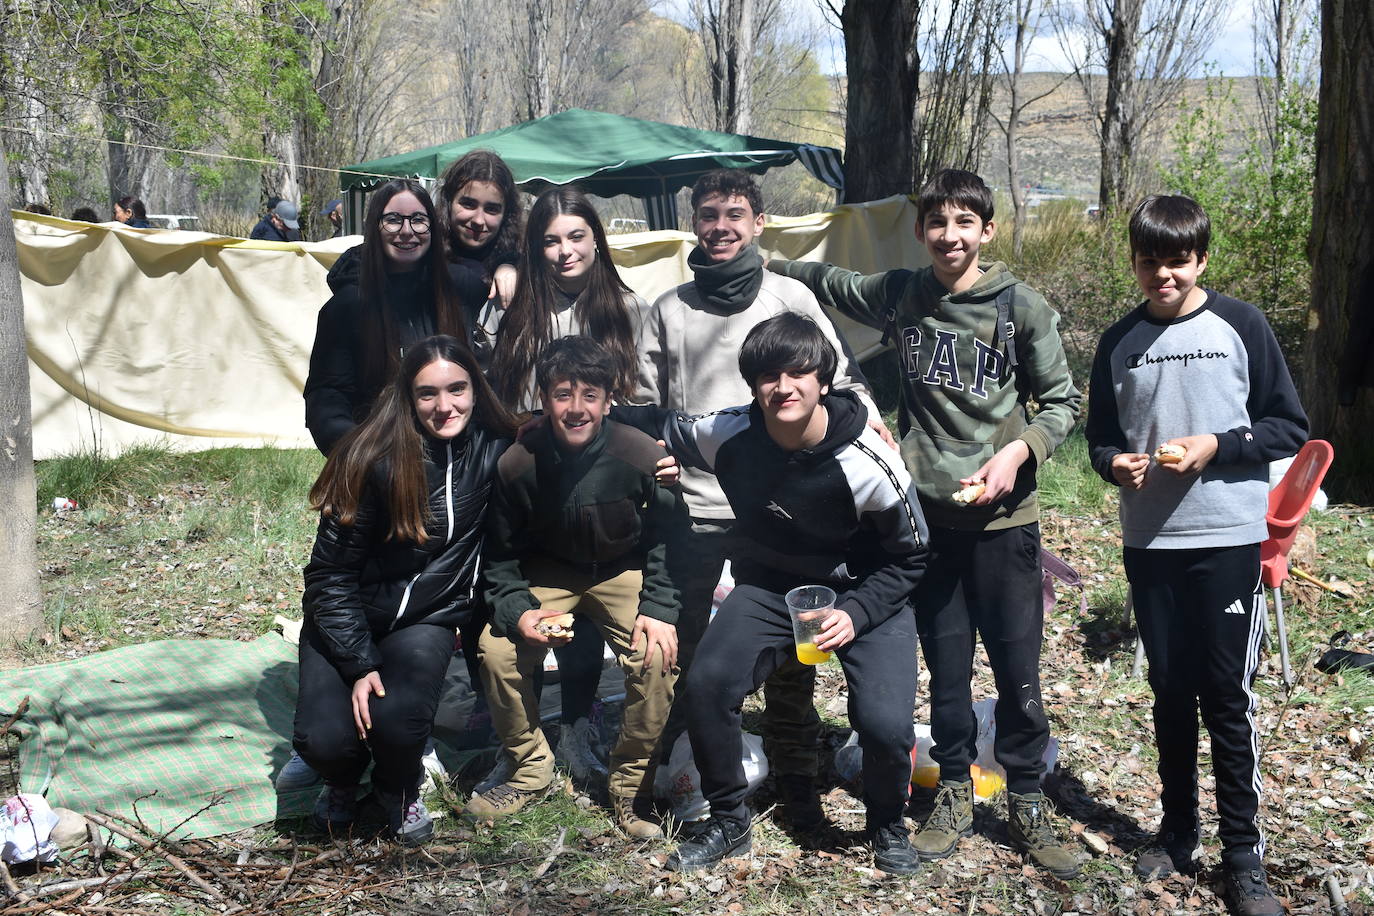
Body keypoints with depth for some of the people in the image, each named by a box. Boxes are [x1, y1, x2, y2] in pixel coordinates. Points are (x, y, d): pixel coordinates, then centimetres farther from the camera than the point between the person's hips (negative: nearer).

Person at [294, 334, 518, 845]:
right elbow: (331, 572, -13)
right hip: (347, 623, -1)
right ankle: (343, 780, 17)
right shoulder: (375, 459, -18)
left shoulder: (494, 449, -9)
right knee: (325, 740, -22)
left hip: (430, 618, 2)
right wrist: (359, 665, -19)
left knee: (399, 719, -27)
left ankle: (399, 791, 9)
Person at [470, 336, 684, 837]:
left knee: (656, 658, -26)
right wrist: (518, 611, -22)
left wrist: (659, 607, -18)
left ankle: (631, 784, -2)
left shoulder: (643, 456, -22)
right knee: (497, 648, -22)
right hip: (548, 571, 1)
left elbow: (666, 540, -5)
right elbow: (501, 556, -5)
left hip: (623, 570, -1)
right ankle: (531, 770, 3)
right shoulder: (518, 463, -19)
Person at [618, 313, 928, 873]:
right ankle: (728, 822, 5)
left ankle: (887, 826, 14)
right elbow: (659, 427, 5)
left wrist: (855, 613, -24)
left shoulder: (869, 464, -24)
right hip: (769, 585, 3)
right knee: (706, 684, -21)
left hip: (866, 594, -2)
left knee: (886, 724, -22)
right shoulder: (727, 436, -17)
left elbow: (908, 558, -10)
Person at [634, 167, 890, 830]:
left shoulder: (791, 297, 5)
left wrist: (871, 428, -8)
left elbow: (843, 378, 7)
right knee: (680, 647, 9)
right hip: (692, 504, 1)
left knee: (788, 651, 4)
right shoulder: (668, 310, 9)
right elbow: (644, 406, 15)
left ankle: (795, 779, 18)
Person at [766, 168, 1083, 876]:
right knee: (945, 667, 11)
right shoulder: (897, 295, 4)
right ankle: (954, 794, 27)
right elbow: (827, 282, 24)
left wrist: (1018, 451, -13)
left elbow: (1061, 401, 3)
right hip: (927, 515, 2)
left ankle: (1026, 802, 19)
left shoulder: (1021, 307, -4)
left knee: (1018, 668, 2)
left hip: (1002, 518, -2)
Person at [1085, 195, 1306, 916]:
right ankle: (1177, 834, 25)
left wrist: (1217, 445, -15)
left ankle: (1244, 855, 10)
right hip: (1148, 540, 3)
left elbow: (1288, 426, -1)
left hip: (1228, 538, -3)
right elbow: (1101, 438, 13)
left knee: (1227, 696, -1)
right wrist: (1114, 464, -9)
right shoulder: (1119, 343, 6)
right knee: (1170, 691, 12)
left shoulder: (1241, 326, -2)